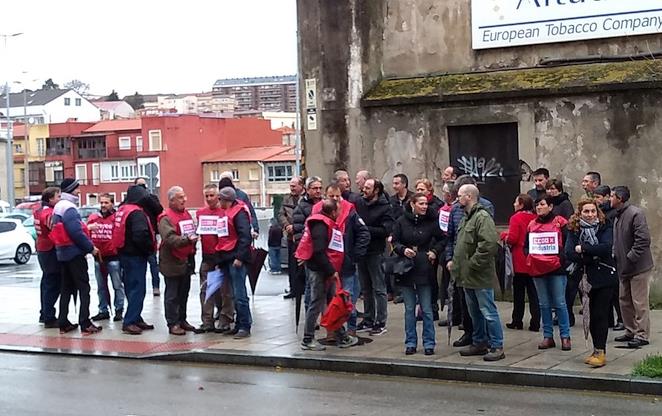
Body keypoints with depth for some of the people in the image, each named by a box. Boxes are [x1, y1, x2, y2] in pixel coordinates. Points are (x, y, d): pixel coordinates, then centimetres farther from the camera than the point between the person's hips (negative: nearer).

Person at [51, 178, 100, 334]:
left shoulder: (58, 207, 15)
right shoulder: (69, 208, -16)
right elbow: (76, 232, -22)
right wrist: (91, 247, -14)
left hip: (62, 253, 9)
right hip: (75, 253, -9)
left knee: (66, 288, 13)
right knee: (84, 287, -6)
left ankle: (63, 323, 14)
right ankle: (85, 324, -10)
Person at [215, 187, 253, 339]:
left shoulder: (239, 212, -9)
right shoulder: (224, 212, 18)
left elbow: (245, 236, -16)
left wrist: (240, 257, -21)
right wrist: (220, 258, 17)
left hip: (236, 258, -8)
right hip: (226, 259, 8)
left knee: (239, 294, -8)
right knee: (235, 294, 11)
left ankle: (245, 327, -5)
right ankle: (239, 325, 16)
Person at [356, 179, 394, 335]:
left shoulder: (384, 208, -7)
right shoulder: (359, 203, 6)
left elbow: (386, 230, -16)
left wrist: (366, 229, -17)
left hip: (375, 252, -5)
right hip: (361, 250, 5)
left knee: (379, 288, 0)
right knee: (366, 289, 13)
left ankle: (381, 323, 4)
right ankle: (368, 321, 22)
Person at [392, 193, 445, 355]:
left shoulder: (430, 222, -1)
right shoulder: (401, 222, -1)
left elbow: (441, 239, 11)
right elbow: (395, 241, 5)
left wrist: (435, 251, -4)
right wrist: (403, 250, -13)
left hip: (424, 270, -1)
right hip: (406, 270, 1)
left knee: (426, 309, 3)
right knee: (409, 309, 8)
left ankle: (429, 343, 11)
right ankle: (410, 343, 16)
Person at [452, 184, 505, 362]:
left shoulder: (483, 217, -16)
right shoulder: (466, 218, 17)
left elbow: (488, 244, -26)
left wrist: (473, 264, -21)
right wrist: (455, 261, 14)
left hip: (480, 275, -10)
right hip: (467, 275, 10)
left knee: (488, 312, -6)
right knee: (475, 312, 17)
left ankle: (497, 347, -1)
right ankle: (479, 343, 27)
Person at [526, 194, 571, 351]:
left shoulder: (560, 222, -2)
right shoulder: (532, 225, 12)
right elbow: (526, 245, 18)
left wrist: (561, 258, -15)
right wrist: (529, 257, 1)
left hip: (556, 268, -5)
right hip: (537, 269, 5)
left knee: (560, 303, -2)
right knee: (544, 304, 8)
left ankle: (565, 336, 4)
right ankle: (548, 336, 14)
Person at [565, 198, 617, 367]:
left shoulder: (605, 227, -2)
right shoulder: (573, 230, 2)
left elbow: (606, 247, -19)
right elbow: (569, 253, -10)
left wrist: (583, 249, -15)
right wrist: (594, 256, -16)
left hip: (604, 277, -3)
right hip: (586, 277, 3)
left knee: (600, 314, -7)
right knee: (592, 314, 8)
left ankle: (600, 352, -5)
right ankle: (597, 350, 17)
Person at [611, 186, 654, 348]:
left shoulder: (636, 213, -16)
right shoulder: (618, 215, 12)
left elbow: (643, 240, -22)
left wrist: (630, 258, -21)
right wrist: (615, 255, 7)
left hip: (639, 267, -9)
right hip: (624, 268, 9)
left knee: (640, 303, -4)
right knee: (625, 301, 15)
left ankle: (642, 335, 1)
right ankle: (631, 331, 25)